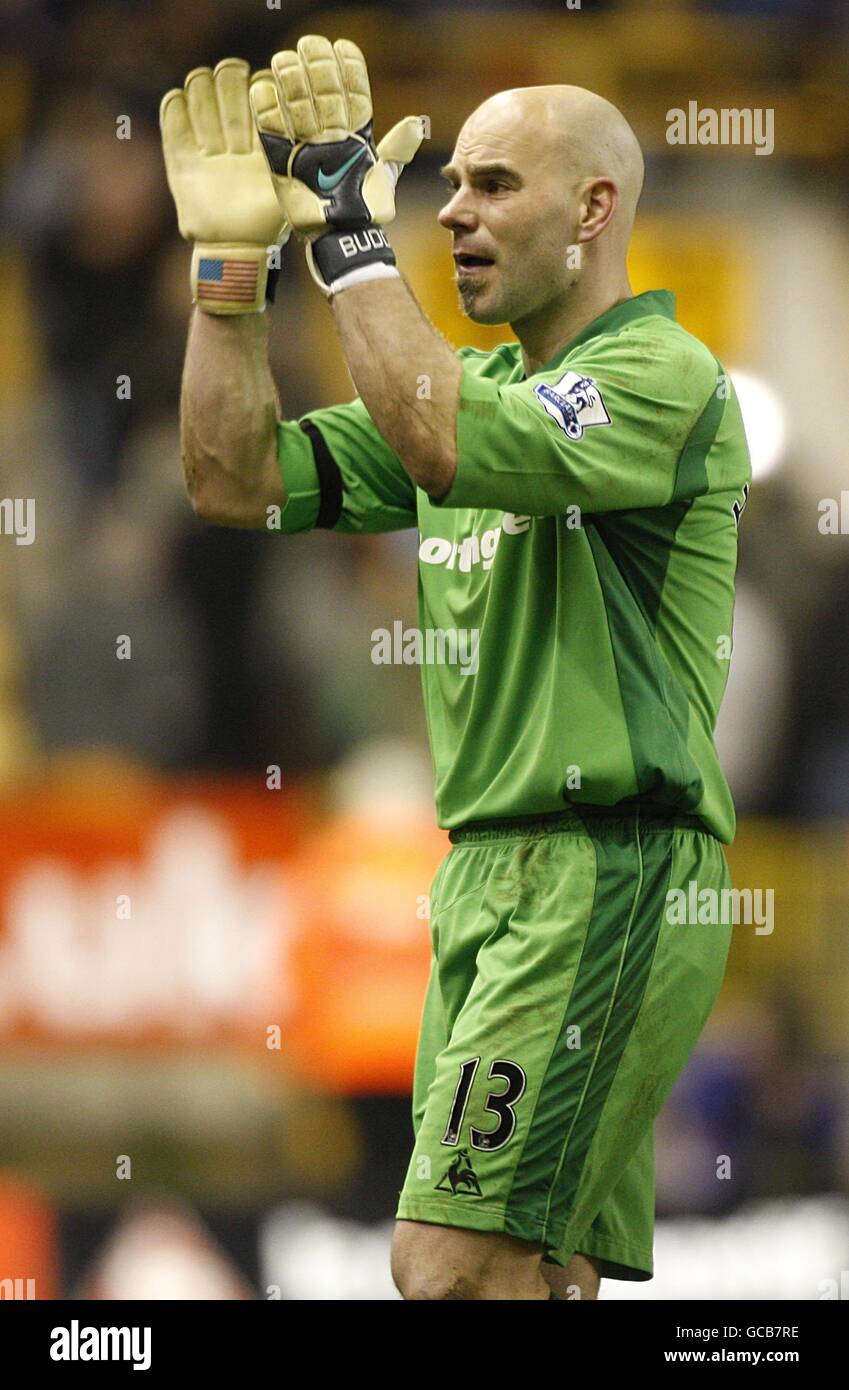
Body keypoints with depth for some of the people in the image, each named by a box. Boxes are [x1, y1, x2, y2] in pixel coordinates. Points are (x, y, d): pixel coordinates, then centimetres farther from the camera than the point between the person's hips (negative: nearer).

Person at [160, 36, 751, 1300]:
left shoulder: (663, 378, -9)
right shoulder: (473, 386, 19)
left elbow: (445, 445, -25)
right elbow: (236, 481, 13)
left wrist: (350, 234, -18)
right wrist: (233, 260, 5)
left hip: (608, 880, -9)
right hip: (489, 867, 9)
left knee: (451, 1265, -17)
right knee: (535, 1275, 6)